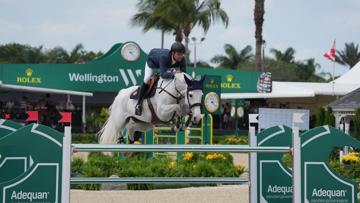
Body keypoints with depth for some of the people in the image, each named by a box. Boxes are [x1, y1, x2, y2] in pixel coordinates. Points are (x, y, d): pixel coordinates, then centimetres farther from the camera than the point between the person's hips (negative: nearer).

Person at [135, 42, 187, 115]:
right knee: (147, 80, -17)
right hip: (152, 59, -5)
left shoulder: (182, 59, -36)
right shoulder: (164, 57, -50)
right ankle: (139, 104, -5)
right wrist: (173, 74, -73)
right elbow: (163, 74, -56)